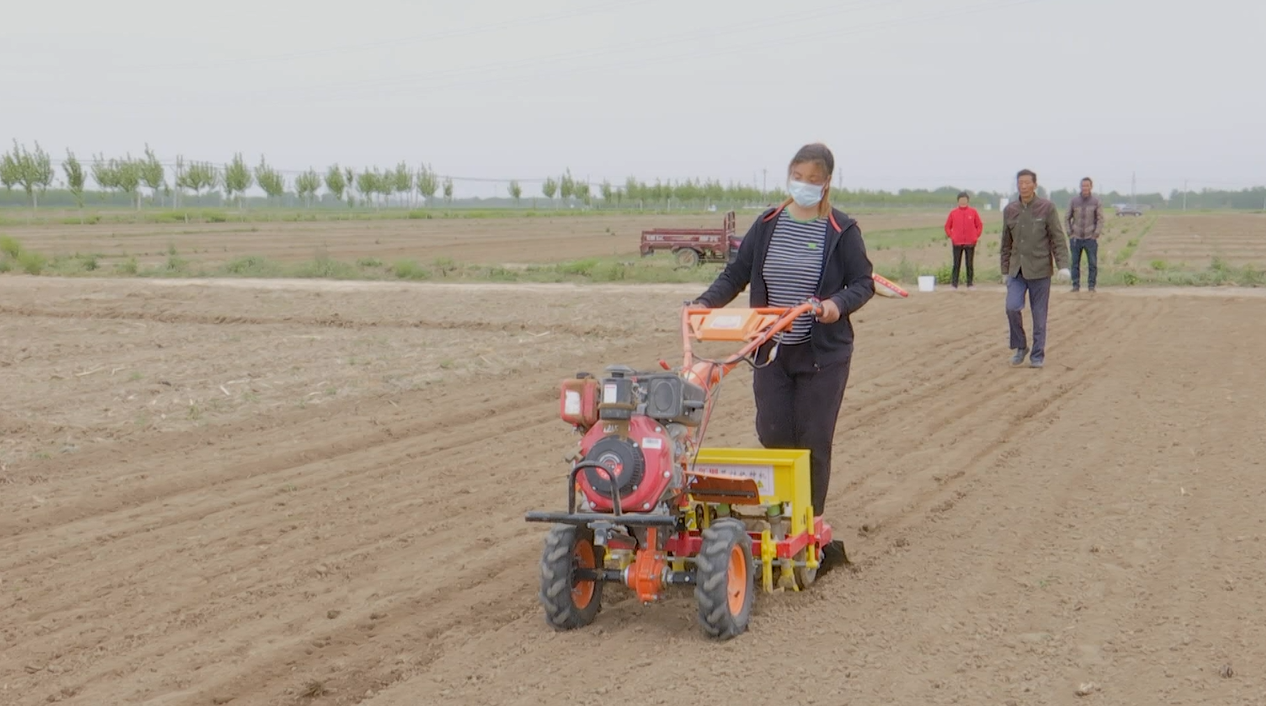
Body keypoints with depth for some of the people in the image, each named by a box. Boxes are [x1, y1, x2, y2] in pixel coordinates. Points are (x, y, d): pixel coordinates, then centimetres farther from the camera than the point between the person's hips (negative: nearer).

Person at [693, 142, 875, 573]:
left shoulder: (842, 230, -3)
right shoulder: (767, 224, 5)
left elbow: (863, 284, -2)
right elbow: (736, 275, 9)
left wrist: (838, 304, -22)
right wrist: (706, 302, -7)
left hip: (823, 354, -3)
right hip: (772, 351, 3)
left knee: (813, 443, 1)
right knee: (773, 436, 0)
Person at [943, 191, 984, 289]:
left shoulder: (973, 212, 3)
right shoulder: (953, 212, 3)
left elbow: (979, 225, 9)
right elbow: (947, 226, 10)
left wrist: (976, 236, 1)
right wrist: (950, 236, 0)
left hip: (970, 243, 0)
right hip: (957, 243, 0)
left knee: (970, 264, 4)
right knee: (956, 264, 2)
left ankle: (970, 284, 8)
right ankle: (954, 284, 4)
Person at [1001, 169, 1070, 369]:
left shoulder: (1047, 207, -4)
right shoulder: (1010, 210, 6)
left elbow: (1058, 238, -5)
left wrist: (1063, 265, -14)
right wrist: (1005, 270, 15)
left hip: (1039, 270, -2)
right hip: (1017, 270, 2)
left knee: (1039, 314, 2)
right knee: (1012, 307, -13)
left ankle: (1038, 355, 14)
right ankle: (1020, 347, 8)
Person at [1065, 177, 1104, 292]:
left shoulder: (1096, 201, 0)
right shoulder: (1074, 201, 2)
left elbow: (1100, 219, 1)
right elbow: (1068, 218, 8)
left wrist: (1096, 235, -7)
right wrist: (1070, 234, 1)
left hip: (1090, 238, -1)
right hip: (1076, 238, 1)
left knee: (1093, 263, -3)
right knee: (1075, 263, 3)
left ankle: (1091, 286, 4)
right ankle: (1076, 285, 9)